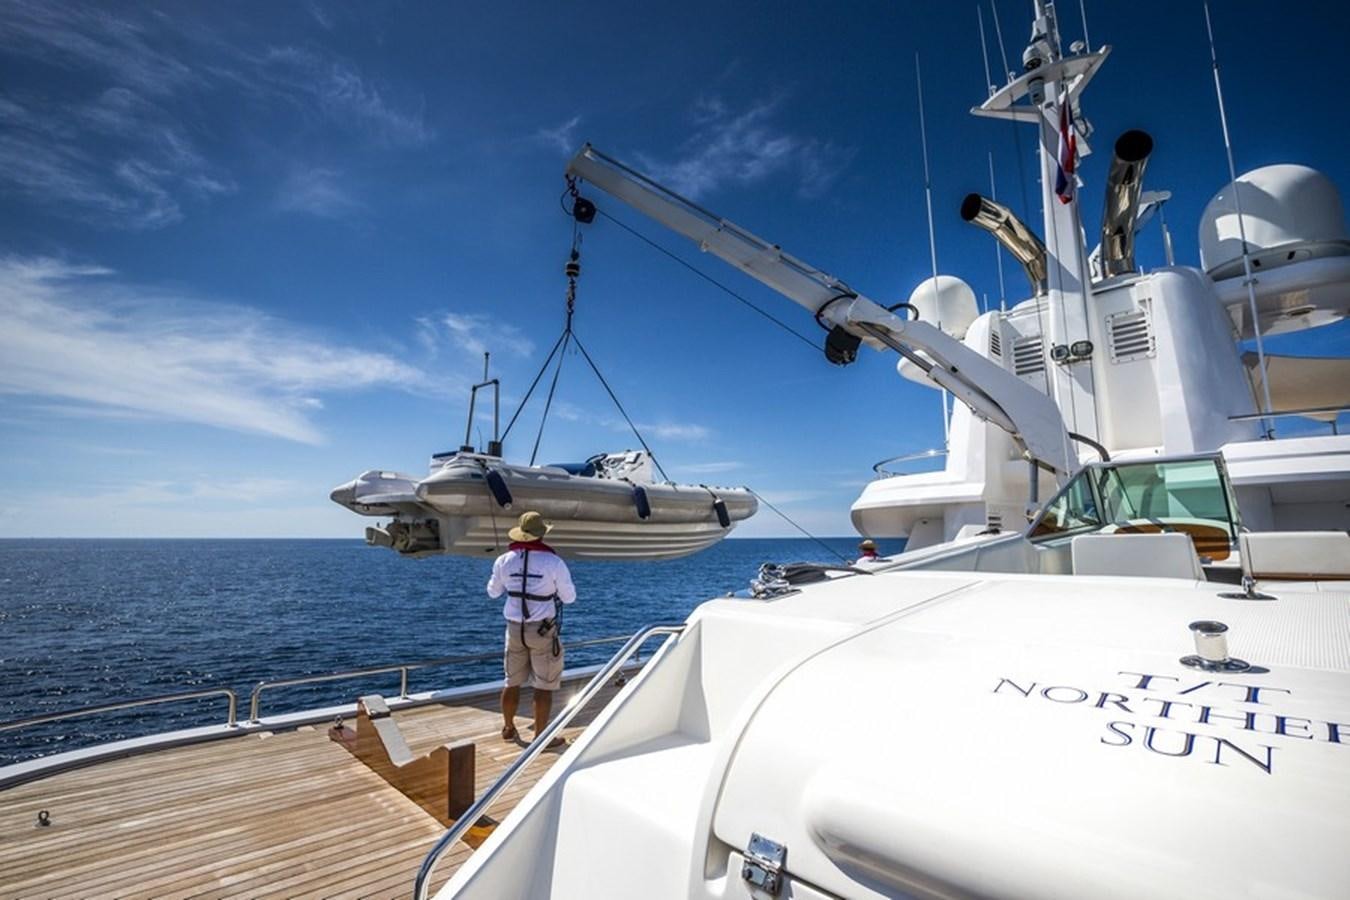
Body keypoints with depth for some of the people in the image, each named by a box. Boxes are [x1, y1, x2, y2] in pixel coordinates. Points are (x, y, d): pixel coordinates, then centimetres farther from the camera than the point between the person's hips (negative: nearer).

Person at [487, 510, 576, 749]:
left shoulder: (505, 560, -3)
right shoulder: (553, 562, -15)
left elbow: (493, 592, 12)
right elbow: (569, 597, -5)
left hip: (515, 628, 5)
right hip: (543, 630, -5)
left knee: (512, 682, 20)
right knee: (544, 686, 6)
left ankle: (508, 728, 36)